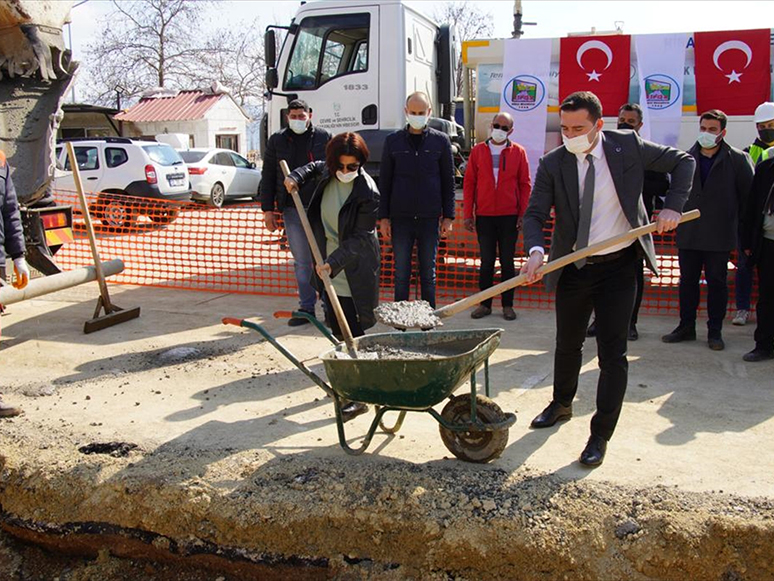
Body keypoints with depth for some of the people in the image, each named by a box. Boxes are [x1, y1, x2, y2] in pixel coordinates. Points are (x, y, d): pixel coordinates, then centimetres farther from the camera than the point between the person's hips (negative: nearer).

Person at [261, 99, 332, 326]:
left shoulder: (324, 138, 3)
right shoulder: (277, 140, 8)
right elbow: (268, 177, 10)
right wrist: (268, 209, 4)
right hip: (292, 210, 2)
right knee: (301, 262, 7)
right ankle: (306, 308, 15)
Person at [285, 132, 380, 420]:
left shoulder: (367, 192, -20)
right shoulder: (327, 173, -1)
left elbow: (359, 238, -19)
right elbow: (314, 167, 26)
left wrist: (333, 262, -24)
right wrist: (296, 177, 8)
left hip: (354, 270, -7)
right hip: (329, 262, 7)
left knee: (351, 331, -9)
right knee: (336, 326, 15)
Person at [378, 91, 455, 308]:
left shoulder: (441, 140, 5)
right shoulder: (393, 141, 5)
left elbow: (448, 181, 6)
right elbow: (384, 182, 6)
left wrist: (448, 216, 1)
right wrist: (383, 217, 0)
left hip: (430, 217, 0)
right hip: (400, 217, 0)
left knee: (428, 272, 7)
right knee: (401, 272, 5)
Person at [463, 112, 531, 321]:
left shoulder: (519, 152, 3)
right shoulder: (478, 151, 5)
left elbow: (525, 184, 4)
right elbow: (469, 183, 5)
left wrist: (523, 213, -3)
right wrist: (468, 214, 0)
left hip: (509, 217, -1)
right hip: (484, 217, 1)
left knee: (507, 262, 7)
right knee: (486, 262, 6)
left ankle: (507, 305, 15)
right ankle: (485, 304, 14)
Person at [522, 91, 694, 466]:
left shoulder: (628, 146, -6)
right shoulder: (552, 164, -6)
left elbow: (682, 162, 4)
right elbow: (535, 213, -11)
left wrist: (672, 207, -10)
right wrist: (535, 250, -31)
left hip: (618, 267, -2)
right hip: (573, 268, 2)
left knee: (612, 354, -3)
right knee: (567, 345, 18)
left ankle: (601, 435, 8)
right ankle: (561, 405, 43)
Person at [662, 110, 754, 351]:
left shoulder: (738, 159, -2)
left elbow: (748, 196, 0)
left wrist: (745, 229, 0)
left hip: (720, 236, -2)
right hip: (688, 234, 3)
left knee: (717, 283, 7)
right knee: (687, 281, 10)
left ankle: (715, 331, 17)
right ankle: (686, 326, 21)